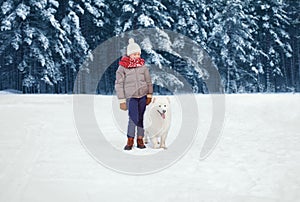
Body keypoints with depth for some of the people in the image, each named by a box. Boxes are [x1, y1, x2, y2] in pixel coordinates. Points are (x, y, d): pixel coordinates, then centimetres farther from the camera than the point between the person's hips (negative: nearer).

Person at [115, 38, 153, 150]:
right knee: (133, 118, -13)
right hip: (131, 96, -3)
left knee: (141, 118, 6)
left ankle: (140, 140, 15)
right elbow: (118, 84, -1)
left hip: (143, 95, 3)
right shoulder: (122, 67, -3)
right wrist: (122, 100, -3)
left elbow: (148, 81, 12)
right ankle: (130, 141, -2)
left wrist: (149, 95, 6)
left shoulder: (143, 66, 5)